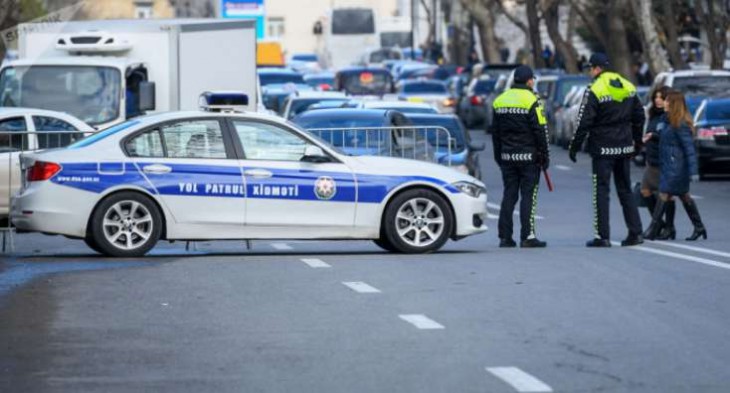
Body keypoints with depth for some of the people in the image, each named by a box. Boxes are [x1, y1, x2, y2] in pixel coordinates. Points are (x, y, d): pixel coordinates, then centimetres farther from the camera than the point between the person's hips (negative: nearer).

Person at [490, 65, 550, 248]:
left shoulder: (500, 100, 10)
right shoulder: (531, 101, -9)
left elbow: (495, 132, 14)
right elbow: (540, 131, -10)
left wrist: (498, 157, 20)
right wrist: (545, 156, -3)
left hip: (507, 157, 5)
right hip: (528, 156, -5)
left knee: (509, 195, 9)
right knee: (528, 195, -3)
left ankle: (505, 237, 7)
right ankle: (527, 237, -7)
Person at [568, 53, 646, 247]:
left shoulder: (594, 91, -12)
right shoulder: (628, 87, 9)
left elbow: (584, 122, -13)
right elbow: (639, 117, 16)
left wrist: (574, 146, -5)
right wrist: (637, 142, 26)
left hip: (603, 148, -6)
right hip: (624, 147, 6)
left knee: (601, 191, -2)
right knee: (625, 190, 13)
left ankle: (602, 236, -4)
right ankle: (635, 233, 10)